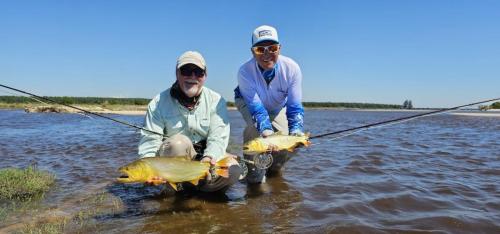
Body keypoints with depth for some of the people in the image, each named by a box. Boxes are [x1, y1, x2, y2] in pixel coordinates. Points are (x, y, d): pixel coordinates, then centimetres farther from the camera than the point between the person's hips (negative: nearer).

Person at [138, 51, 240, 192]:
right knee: (178, 142, -34)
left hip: (205, 155, 2)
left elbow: (218, 138, -15)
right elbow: (149, 141, -15)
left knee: (233, 171, -25)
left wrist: (209, 157, -37)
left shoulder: (216, 101, -5)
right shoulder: (159, 103, -8)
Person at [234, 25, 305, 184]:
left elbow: (295, 107, -30)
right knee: (255, 127, -34)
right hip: (248, 102, -2)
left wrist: (296, 131, -47)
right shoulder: (245, 71, -36)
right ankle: (255, 173, -12)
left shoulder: (292, 68, -32)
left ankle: (273, 168, 22)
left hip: (278, 108, 3)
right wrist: (266, 130, -55)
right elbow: (255, 106, -38)